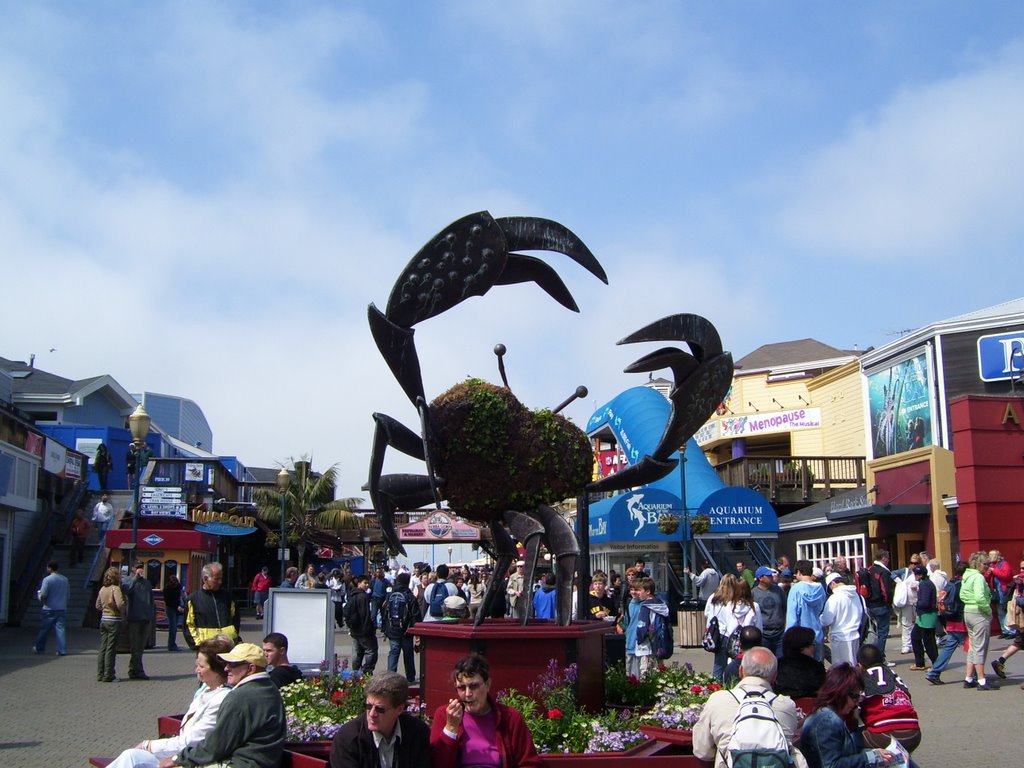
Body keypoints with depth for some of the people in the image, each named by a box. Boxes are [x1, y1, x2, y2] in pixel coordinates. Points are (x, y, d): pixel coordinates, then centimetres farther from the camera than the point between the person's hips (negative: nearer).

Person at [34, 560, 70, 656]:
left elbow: (43, 595, -15)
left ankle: (40, 648, 24)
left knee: (44, 630, 10)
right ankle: (62, 650, -4)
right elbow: (68, 593, 13)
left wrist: (38, 594, 6)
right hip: (62, 609, 4)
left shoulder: (47, 579, -12)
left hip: (49, 609, -4)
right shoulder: (65, 579, 5)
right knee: (61, 629, 2)